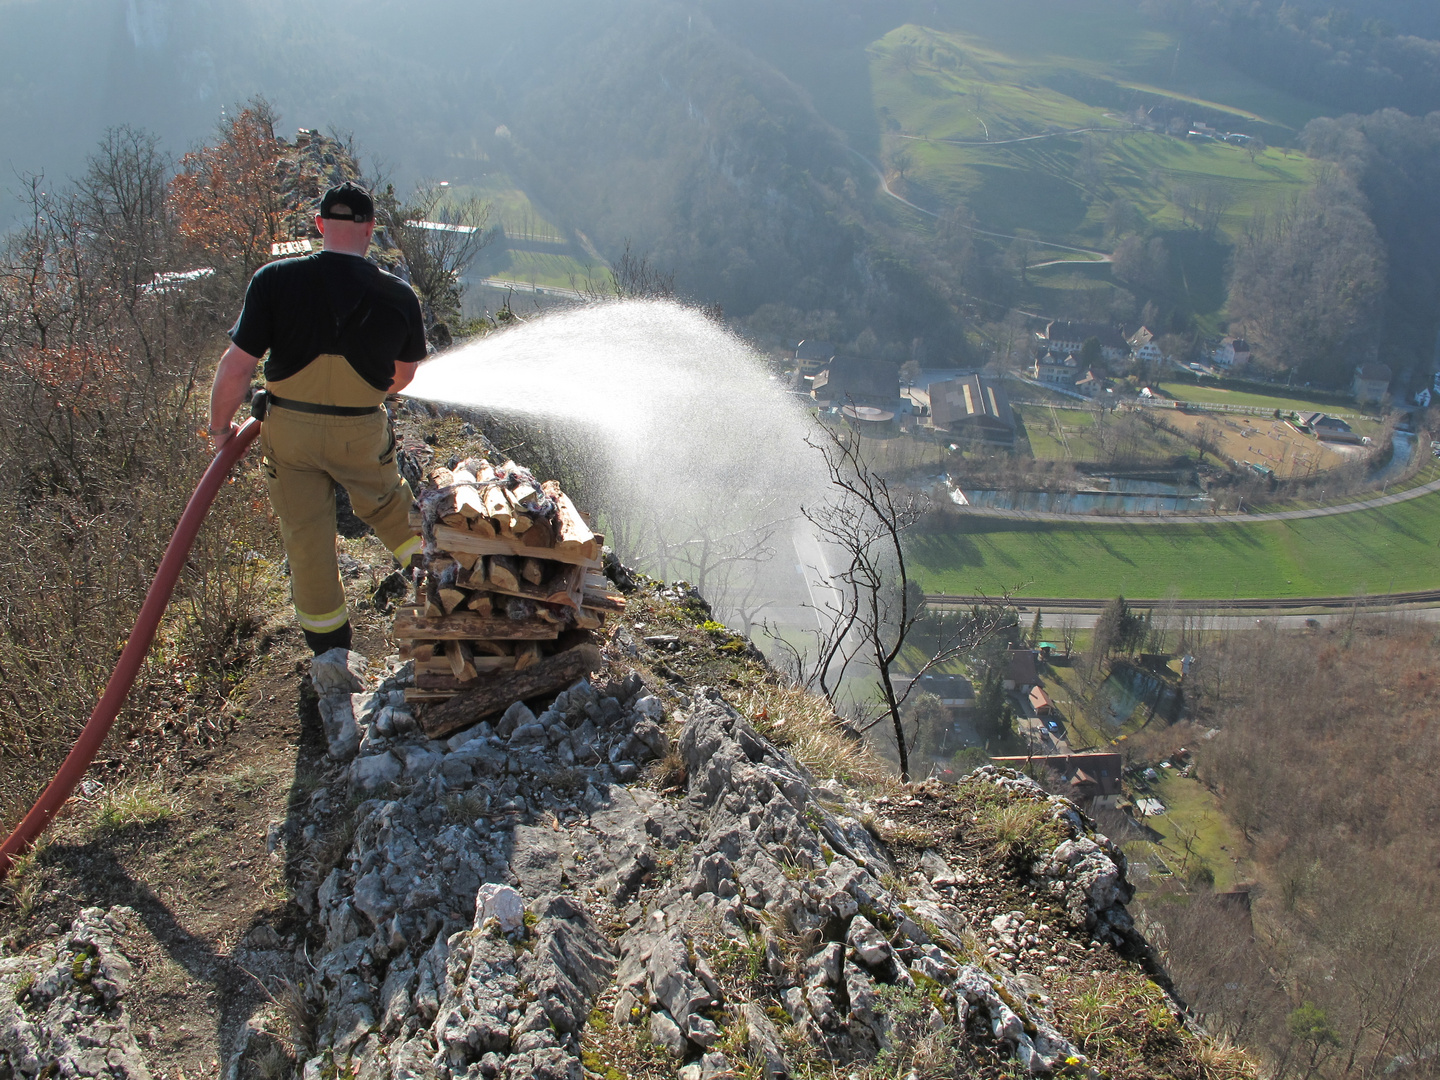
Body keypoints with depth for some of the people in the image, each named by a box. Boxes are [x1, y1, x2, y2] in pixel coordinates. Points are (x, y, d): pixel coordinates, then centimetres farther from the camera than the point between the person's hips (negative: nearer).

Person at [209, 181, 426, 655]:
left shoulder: (274, 280, -16)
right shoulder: (398, 295, -10)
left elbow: (236, 367, -15)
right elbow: (404, 374, 4)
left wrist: (221, 427, 1)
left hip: (288, 430, 0)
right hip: (363, 432, 0)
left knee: (305, 535, 13)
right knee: (386, 503, 29)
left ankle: (330, 651, 26)